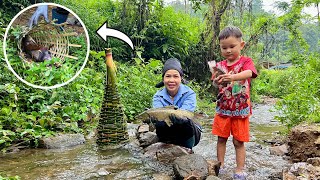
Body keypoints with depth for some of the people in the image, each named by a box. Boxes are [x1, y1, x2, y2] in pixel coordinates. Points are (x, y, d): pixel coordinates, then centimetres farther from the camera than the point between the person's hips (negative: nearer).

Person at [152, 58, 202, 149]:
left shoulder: (189, 94, -14)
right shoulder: (158, 97, -7)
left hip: (188, 136, -1)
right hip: (168, 136, 1)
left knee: (186, 122, -33)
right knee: (159, 123, -29)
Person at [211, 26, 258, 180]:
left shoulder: (246, 61, -6)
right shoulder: (220, 65, 4)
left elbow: (248, 73, -28)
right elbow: (215, 83, -8)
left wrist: (233, 77, -47)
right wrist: (217, 80, -33)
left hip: (240, 110, -3)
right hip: (223, 109, 3)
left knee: (238, 142, 4)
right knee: (221, 138, 10)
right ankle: (220, 165, 25)